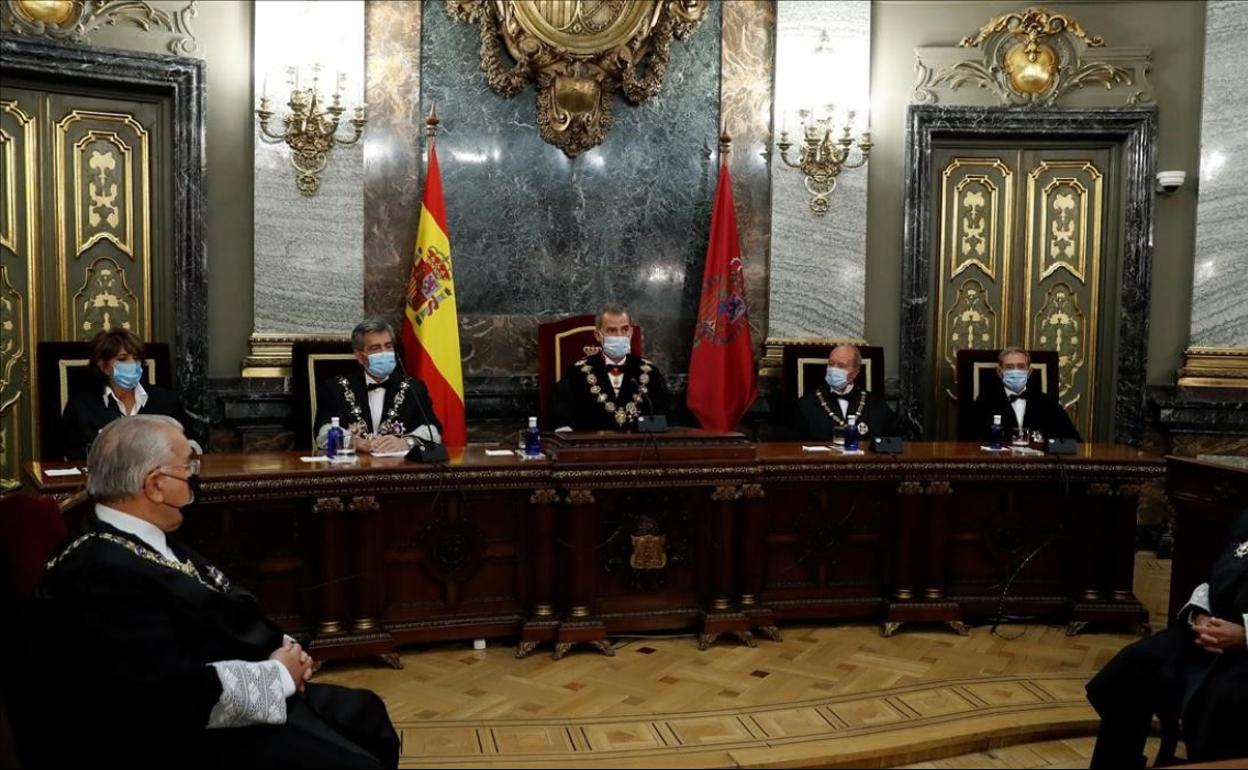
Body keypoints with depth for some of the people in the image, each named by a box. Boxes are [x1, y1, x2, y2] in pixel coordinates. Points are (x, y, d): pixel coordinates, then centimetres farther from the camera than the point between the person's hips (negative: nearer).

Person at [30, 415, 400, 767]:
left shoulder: (149, 541, 5)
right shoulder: (101, 573, -27)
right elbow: (178, 695, -32)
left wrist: (283, 648, -5)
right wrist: (279, 673, -19)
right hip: (190, 736, -10)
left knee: (366, 714, 16)